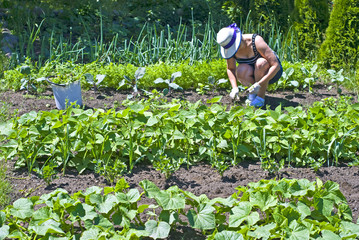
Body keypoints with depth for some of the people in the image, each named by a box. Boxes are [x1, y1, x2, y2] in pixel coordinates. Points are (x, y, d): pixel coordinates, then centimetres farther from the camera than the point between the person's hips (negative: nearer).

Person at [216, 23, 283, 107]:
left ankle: (260, 97, -21)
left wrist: (259, 84, -38)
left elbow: (276, 65, -31)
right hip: (255, 72, 3)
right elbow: (230, 69, -1)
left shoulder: (256, 42, -30)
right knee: (241, 71, -32)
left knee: (260, 63, -38)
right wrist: (234, 88, -16)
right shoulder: (230, 49, -17)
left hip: (272, 72, -3)